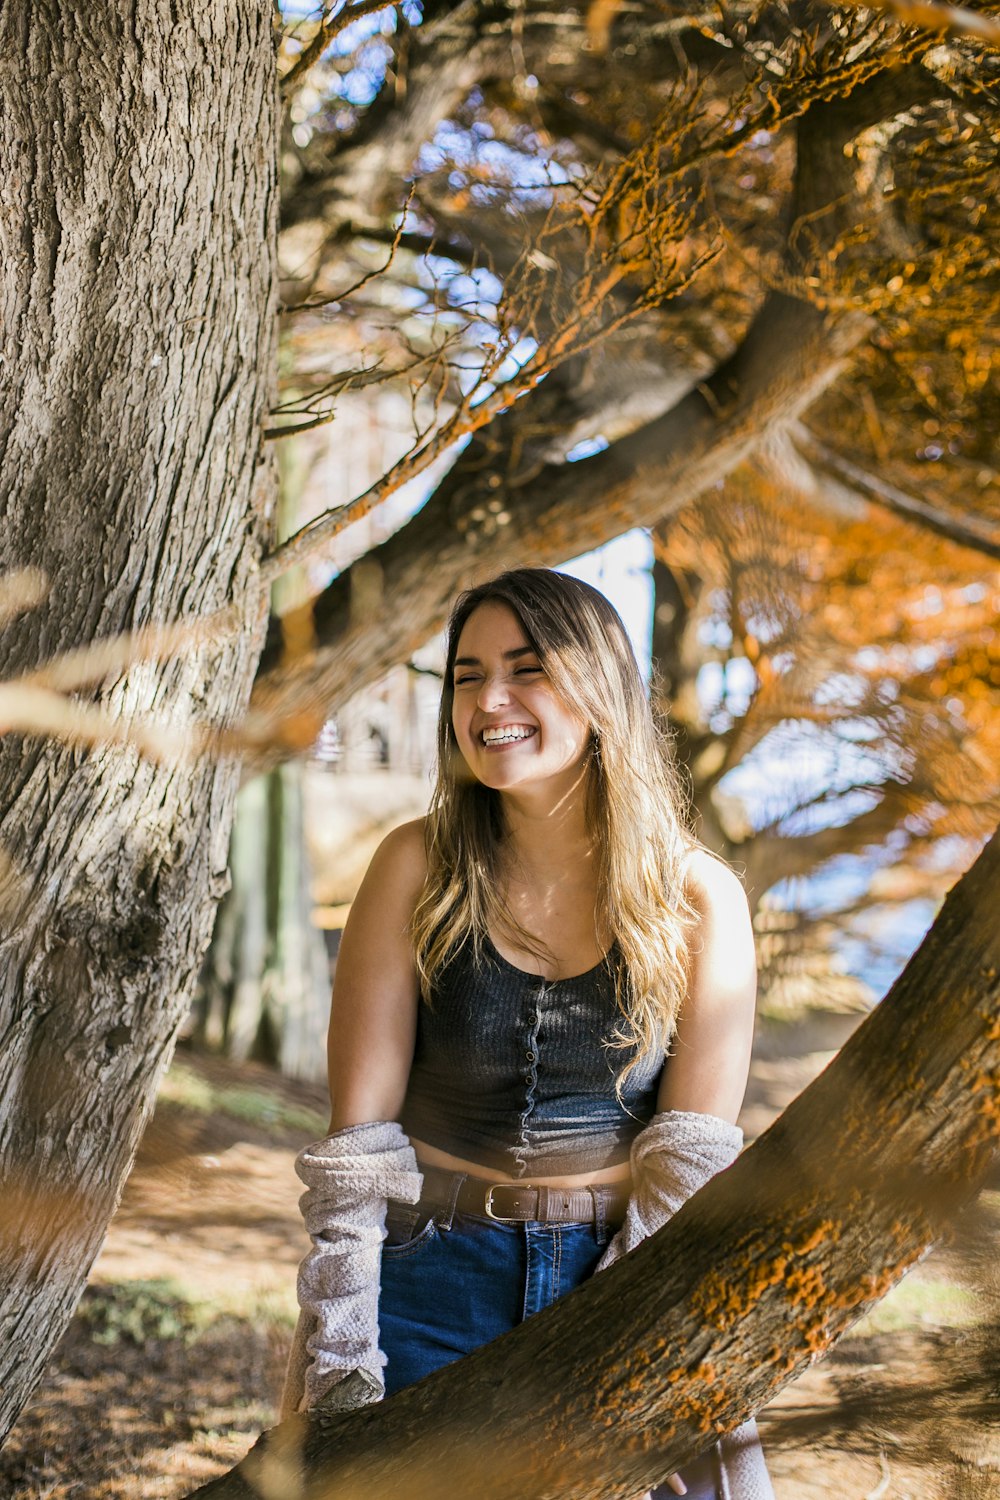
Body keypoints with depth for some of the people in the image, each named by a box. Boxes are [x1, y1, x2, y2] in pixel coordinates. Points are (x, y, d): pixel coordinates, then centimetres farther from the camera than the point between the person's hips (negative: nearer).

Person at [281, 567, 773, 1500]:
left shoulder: (698, 899, -5)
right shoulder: (418, 869, -6)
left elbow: (694, 1155, -7)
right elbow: (357, 1137, -7)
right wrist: (340, 1366, -12)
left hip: (625, 1277, 0)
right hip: (433, 1279, 0)